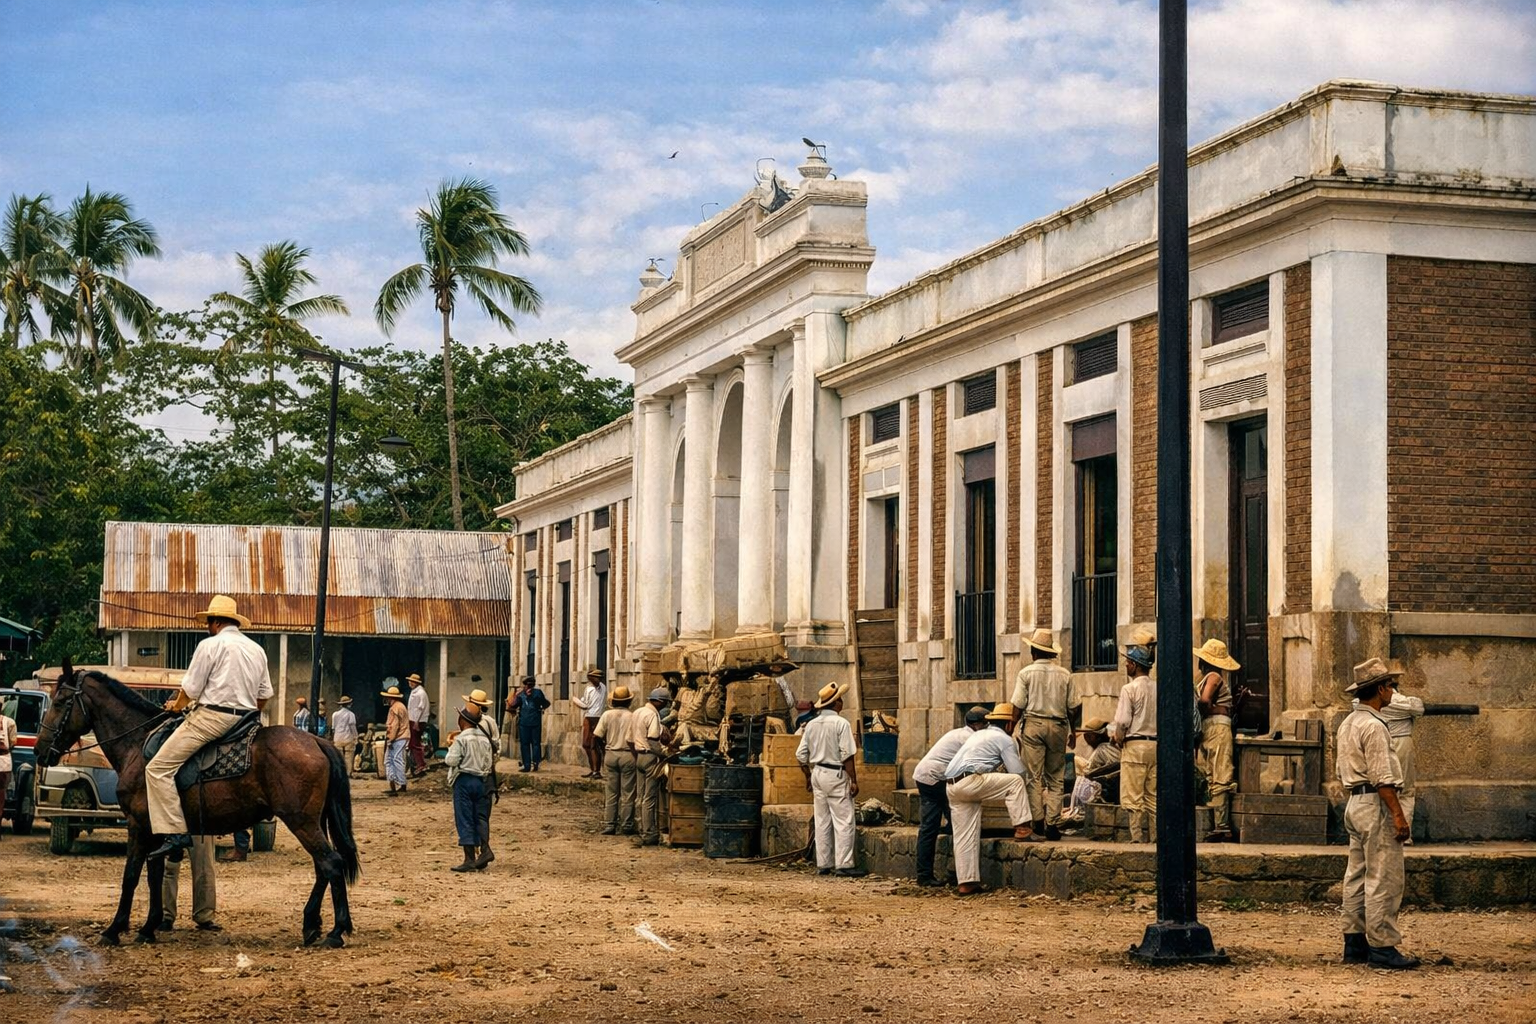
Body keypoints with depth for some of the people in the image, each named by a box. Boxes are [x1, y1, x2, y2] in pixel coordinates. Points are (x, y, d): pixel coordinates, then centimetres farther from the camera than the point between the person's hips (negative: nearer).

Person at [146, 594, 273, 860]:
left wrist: (176, 705, 12)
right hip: (245, 718, 8)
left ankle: (175, 832, -21)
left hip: (211, 717, -8)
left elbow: (191, 689, -6)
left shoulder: (211, 644, -5)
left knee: (158, 769, -9)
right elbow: (265, 695, 19)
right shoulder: (257, 649, 17)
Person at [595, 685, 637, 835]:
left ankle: (609, 825, 9)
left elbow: (598, 736, -4)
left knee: (611, 793, 10)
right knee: (627, 793, 5)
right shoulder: (632, 716, -9)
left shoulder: (607, 715, -1)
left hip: (610, 754, 3)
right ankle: (626, 825, 8)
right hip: (628, 755, -3)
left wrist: (604, 747, 13)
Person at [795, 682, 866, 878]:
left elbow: (801, 755, 9)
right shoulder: (841, 723, -12)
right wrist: (853, 780, -11)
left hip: (817, 774, 7)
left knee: (821, 821, 11)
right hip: (836, 775, -7)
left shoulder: (811, 724, 7)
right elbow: (846, 755, -15)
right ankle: (843, 864, -8)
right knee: (843, 821, -4)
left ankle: (823, 864, 14)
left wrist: (808, 777, 20)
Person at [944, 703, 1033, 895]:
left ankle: (967, 883, 11)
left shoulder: (979, 735, 30)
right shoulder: (1005, 740, 4)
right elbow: (1018, 772, 2)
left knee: (965, 836, 10)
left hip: (952, 786, 8)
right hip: (969, 781, -8)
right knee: (1015, 781, -2)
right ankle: (1022, 828, -3)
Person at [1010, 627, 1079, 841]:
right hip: (1058, 726, 2)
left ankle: (1037, 826, -7)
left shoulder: (1026, 673, -2)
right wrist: (1073, 731, 18)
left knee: (1033, 777, -1)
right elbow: (1074, 706, 4)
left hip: (1034, 724, -2)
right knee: (1055, 779, 8)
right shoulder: (1064, 674, 4)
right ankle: (1053, 825, 2)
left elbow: (1018, 706, -5)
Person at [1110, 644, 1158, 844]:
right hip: (1157, 745, 6)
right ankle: (1156, 837, 9)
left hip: (1135, 745, -6)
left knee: (1133, 798, -2)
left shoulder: (1130, 689, -10)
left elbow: (1122, 722, -13)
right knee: (1153, 796, 10)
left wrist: (1118, 739, 4)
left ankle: (1138, 838, -5)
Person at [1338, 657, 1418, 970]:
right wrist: (1398, 815, -20)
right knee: (1384, 879, -8)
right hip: (1376, 806, -10)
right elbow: (1382, 778, -20)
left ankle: (1354, 943, 15)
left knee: (1357, 877, 11)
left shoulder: (1347, 724, 15)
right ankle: (1382, 947, -8)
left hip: (1355, 803, 10)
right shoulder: (1373, 726, -16)